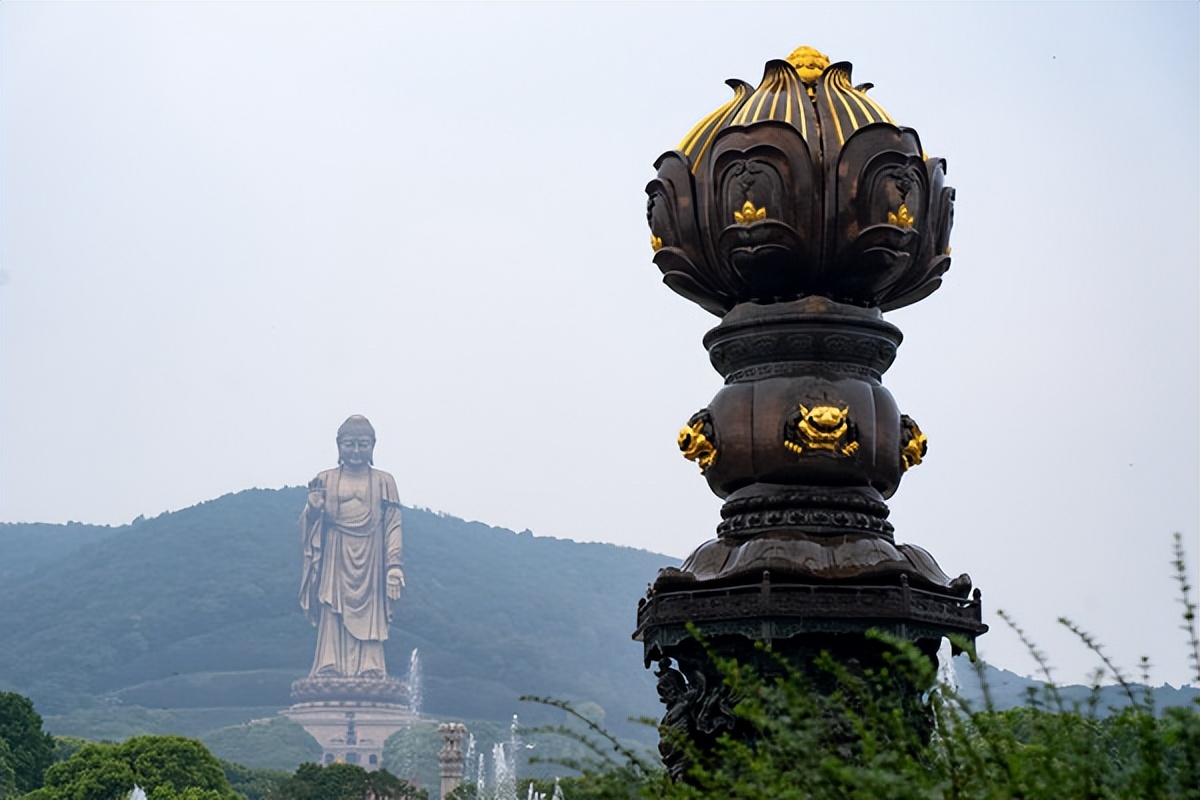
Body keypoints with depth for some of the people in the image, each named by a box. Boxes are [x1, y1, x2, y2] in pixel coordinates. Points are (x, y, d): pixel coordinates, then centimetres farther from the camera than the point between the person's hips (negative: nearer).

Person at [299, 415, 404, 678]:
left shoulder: (383, 481, 7)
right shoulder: (325, 480, 9)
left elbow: (393, 526, 3)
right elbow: (309, 525, 9)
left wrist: (394, 565, -6)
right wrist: (313, 507, -13)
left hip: (369, 563, 0)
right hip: (335, 563, 0)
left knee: (368, 625, -3)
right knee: (333, 625, -4)